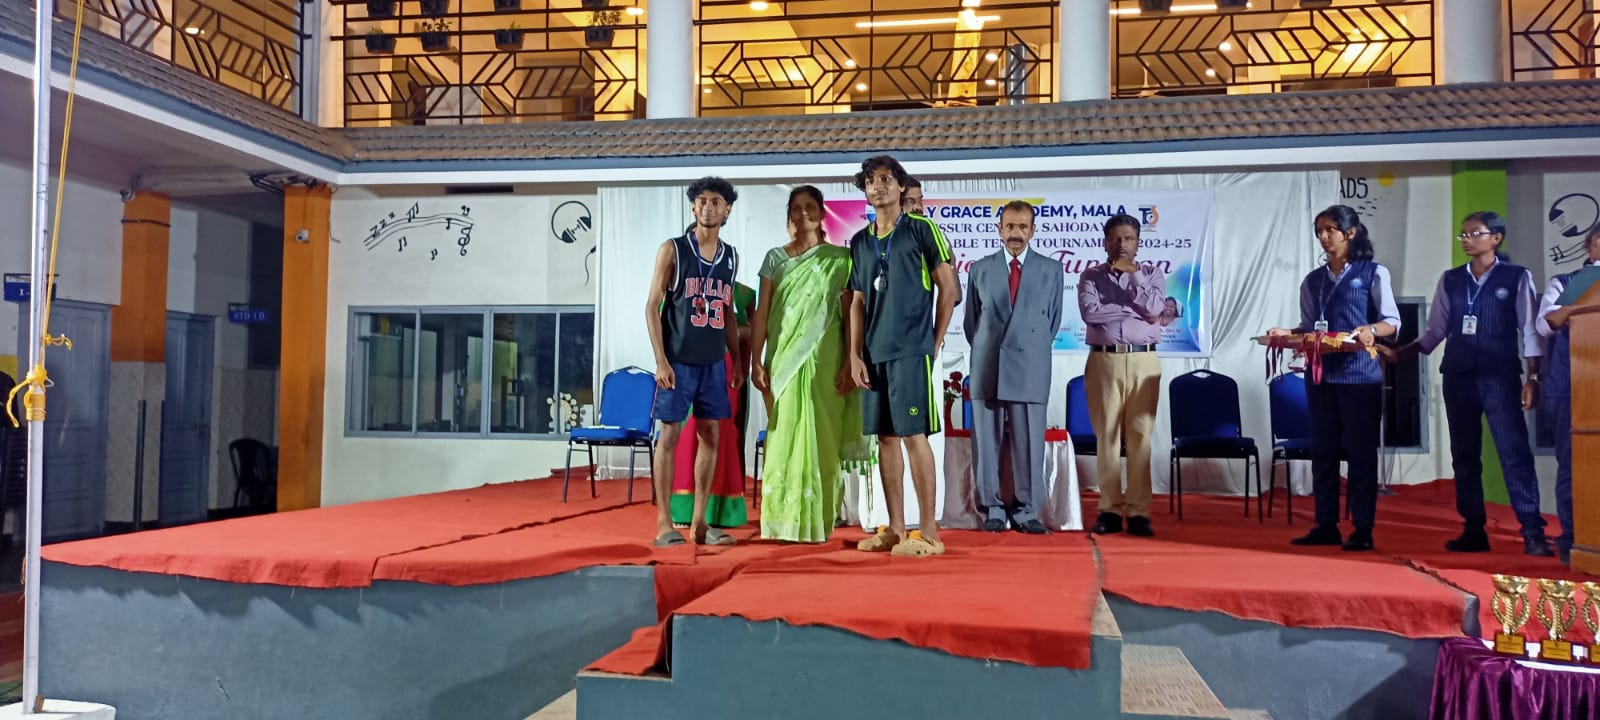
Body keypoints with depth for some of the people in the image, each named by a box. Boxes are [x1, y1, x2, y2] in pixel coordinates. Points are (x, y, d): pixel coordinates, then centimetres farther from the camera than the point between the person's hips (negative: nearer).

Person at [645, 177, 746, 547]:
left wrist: (737, 360, 11)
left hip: (715, 362, 5)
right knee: (670, 434, -2)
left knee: (710, 435, 6)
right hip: (678, 360, -5)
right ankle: (664, 523, 4)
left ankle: (699, 522, 14)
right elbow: (652, 306, -6)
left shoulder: (731, 256, 11)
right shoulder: (672, 250, -3)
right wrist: (661, 360, -13)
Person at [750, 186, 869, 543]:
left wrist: (850, 363, -6)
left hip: (824, 360, -1)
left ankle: (817, 522, 6)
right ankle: (785, 521, 6)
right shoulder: (775, 257, 10)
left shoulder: (839, 258, 4)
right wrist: (758, 361, -2)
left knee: (822, 440, -1)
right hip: (783, 358, 2)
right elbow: (762, 313, 6)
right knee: (785, 439, 0)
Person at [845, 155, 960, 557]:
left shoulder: (921, 230, 0)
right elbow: (857, 302, 14)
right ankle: (895, 528, 14)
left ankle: (929, 533, -2)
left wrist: (935, 342, -1)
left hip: (911, 351, -5)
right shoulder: (860, 242, 15)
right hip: (874, 354, 6)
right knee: (886, 437, 7)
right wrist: (855, 355, 6)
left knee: (914, 436, -8)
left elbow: (948, 288, -1)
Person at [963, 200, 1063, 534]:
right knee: (987, 441, 2)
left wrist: (1034, 351, 10)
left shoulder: (1051, 270, 8)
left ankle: (1026, 511, 7)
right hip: (988, 369, 1)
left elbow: (1054, 319, 12)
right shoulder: (979, 269, 9)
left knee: (1029, 442, 0)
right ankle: (992, 509, 10)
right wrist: (986, 354, 10)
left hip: (1030, 369, -1)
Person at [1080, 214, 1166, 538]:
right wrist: (1134, 312, -6)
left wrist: (1133, 274, -5)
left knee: (1140, 435, -3)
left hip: (1143, 362, 0)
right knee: (1107, 434, 0)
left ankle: (1138, 512, 0)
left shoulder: (1152, 273, 12)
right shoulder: (1091, 275, 9)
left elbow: (1154, 308, -6)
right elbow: (1090, 312, -9)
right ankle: (1110, 510, 4)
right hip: (1104, 361, 0)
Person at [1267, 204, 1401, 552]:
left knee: (1361, 450, 0)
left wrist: (1371, 331, -23)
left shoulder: (1373, 273, 1)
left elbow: (1393, 321, -3)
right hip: (1320, 374, 5)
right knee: (1323, 449, 6)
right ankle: (1326, 526, 13)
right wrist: (1287, 333, -4)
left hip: (1360, 374, -5)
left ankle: (1363, 529, 6)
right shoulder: (1313, 281, 14)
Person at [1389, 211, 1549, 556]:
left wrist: (1532, 377, -8)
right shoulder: (1449, 280, 11)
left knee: (1514, 452, -9)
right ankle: (1474, 530, 12)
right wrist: (1399, 353, -1)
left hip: (1500, 375, -4)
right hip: (1458, 375, 4)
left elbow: (1529, 330, -1)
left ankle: (1532, 532, -7)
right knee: (1464, 454, 6)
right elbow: (1435, 330, 11)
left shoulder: (1517, 277, 2)